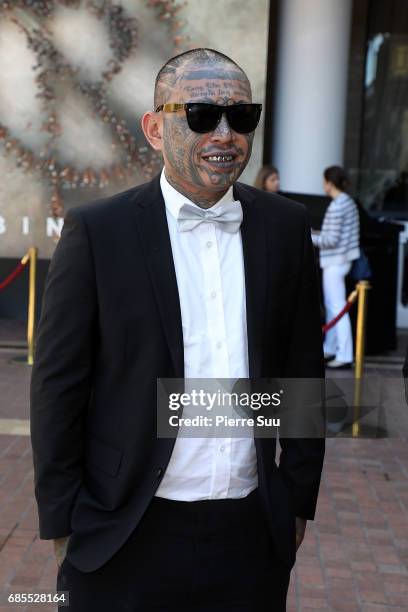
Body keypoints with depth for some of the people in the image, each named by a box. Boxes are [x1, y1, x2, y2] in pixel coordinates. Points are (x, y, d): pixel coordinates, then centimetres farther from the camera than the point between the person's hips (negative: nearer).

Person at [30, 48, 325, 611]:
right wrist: (61, 524, -3)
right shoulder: (97, 231, -8)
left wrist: (299, 499, 8)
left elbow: (303, 370, 6)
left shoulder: (286, 226, 1)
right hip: (126, 540, -2)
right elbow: (57, 388, -5)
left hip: (253, 535, 3)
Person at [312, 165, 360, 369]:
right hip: (343, 260, 10)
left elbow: (332, 240, -19)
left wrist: (308, 237, -9)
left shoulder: (336, 207, -18)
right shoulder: (349, 202, 10)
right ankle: (329, 349, 27)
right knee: (331, 306, 18)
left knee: (337, 308, -5)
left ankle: (345, 356, -2)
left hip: (334, 263, -10)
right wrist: (316, 233, 17)